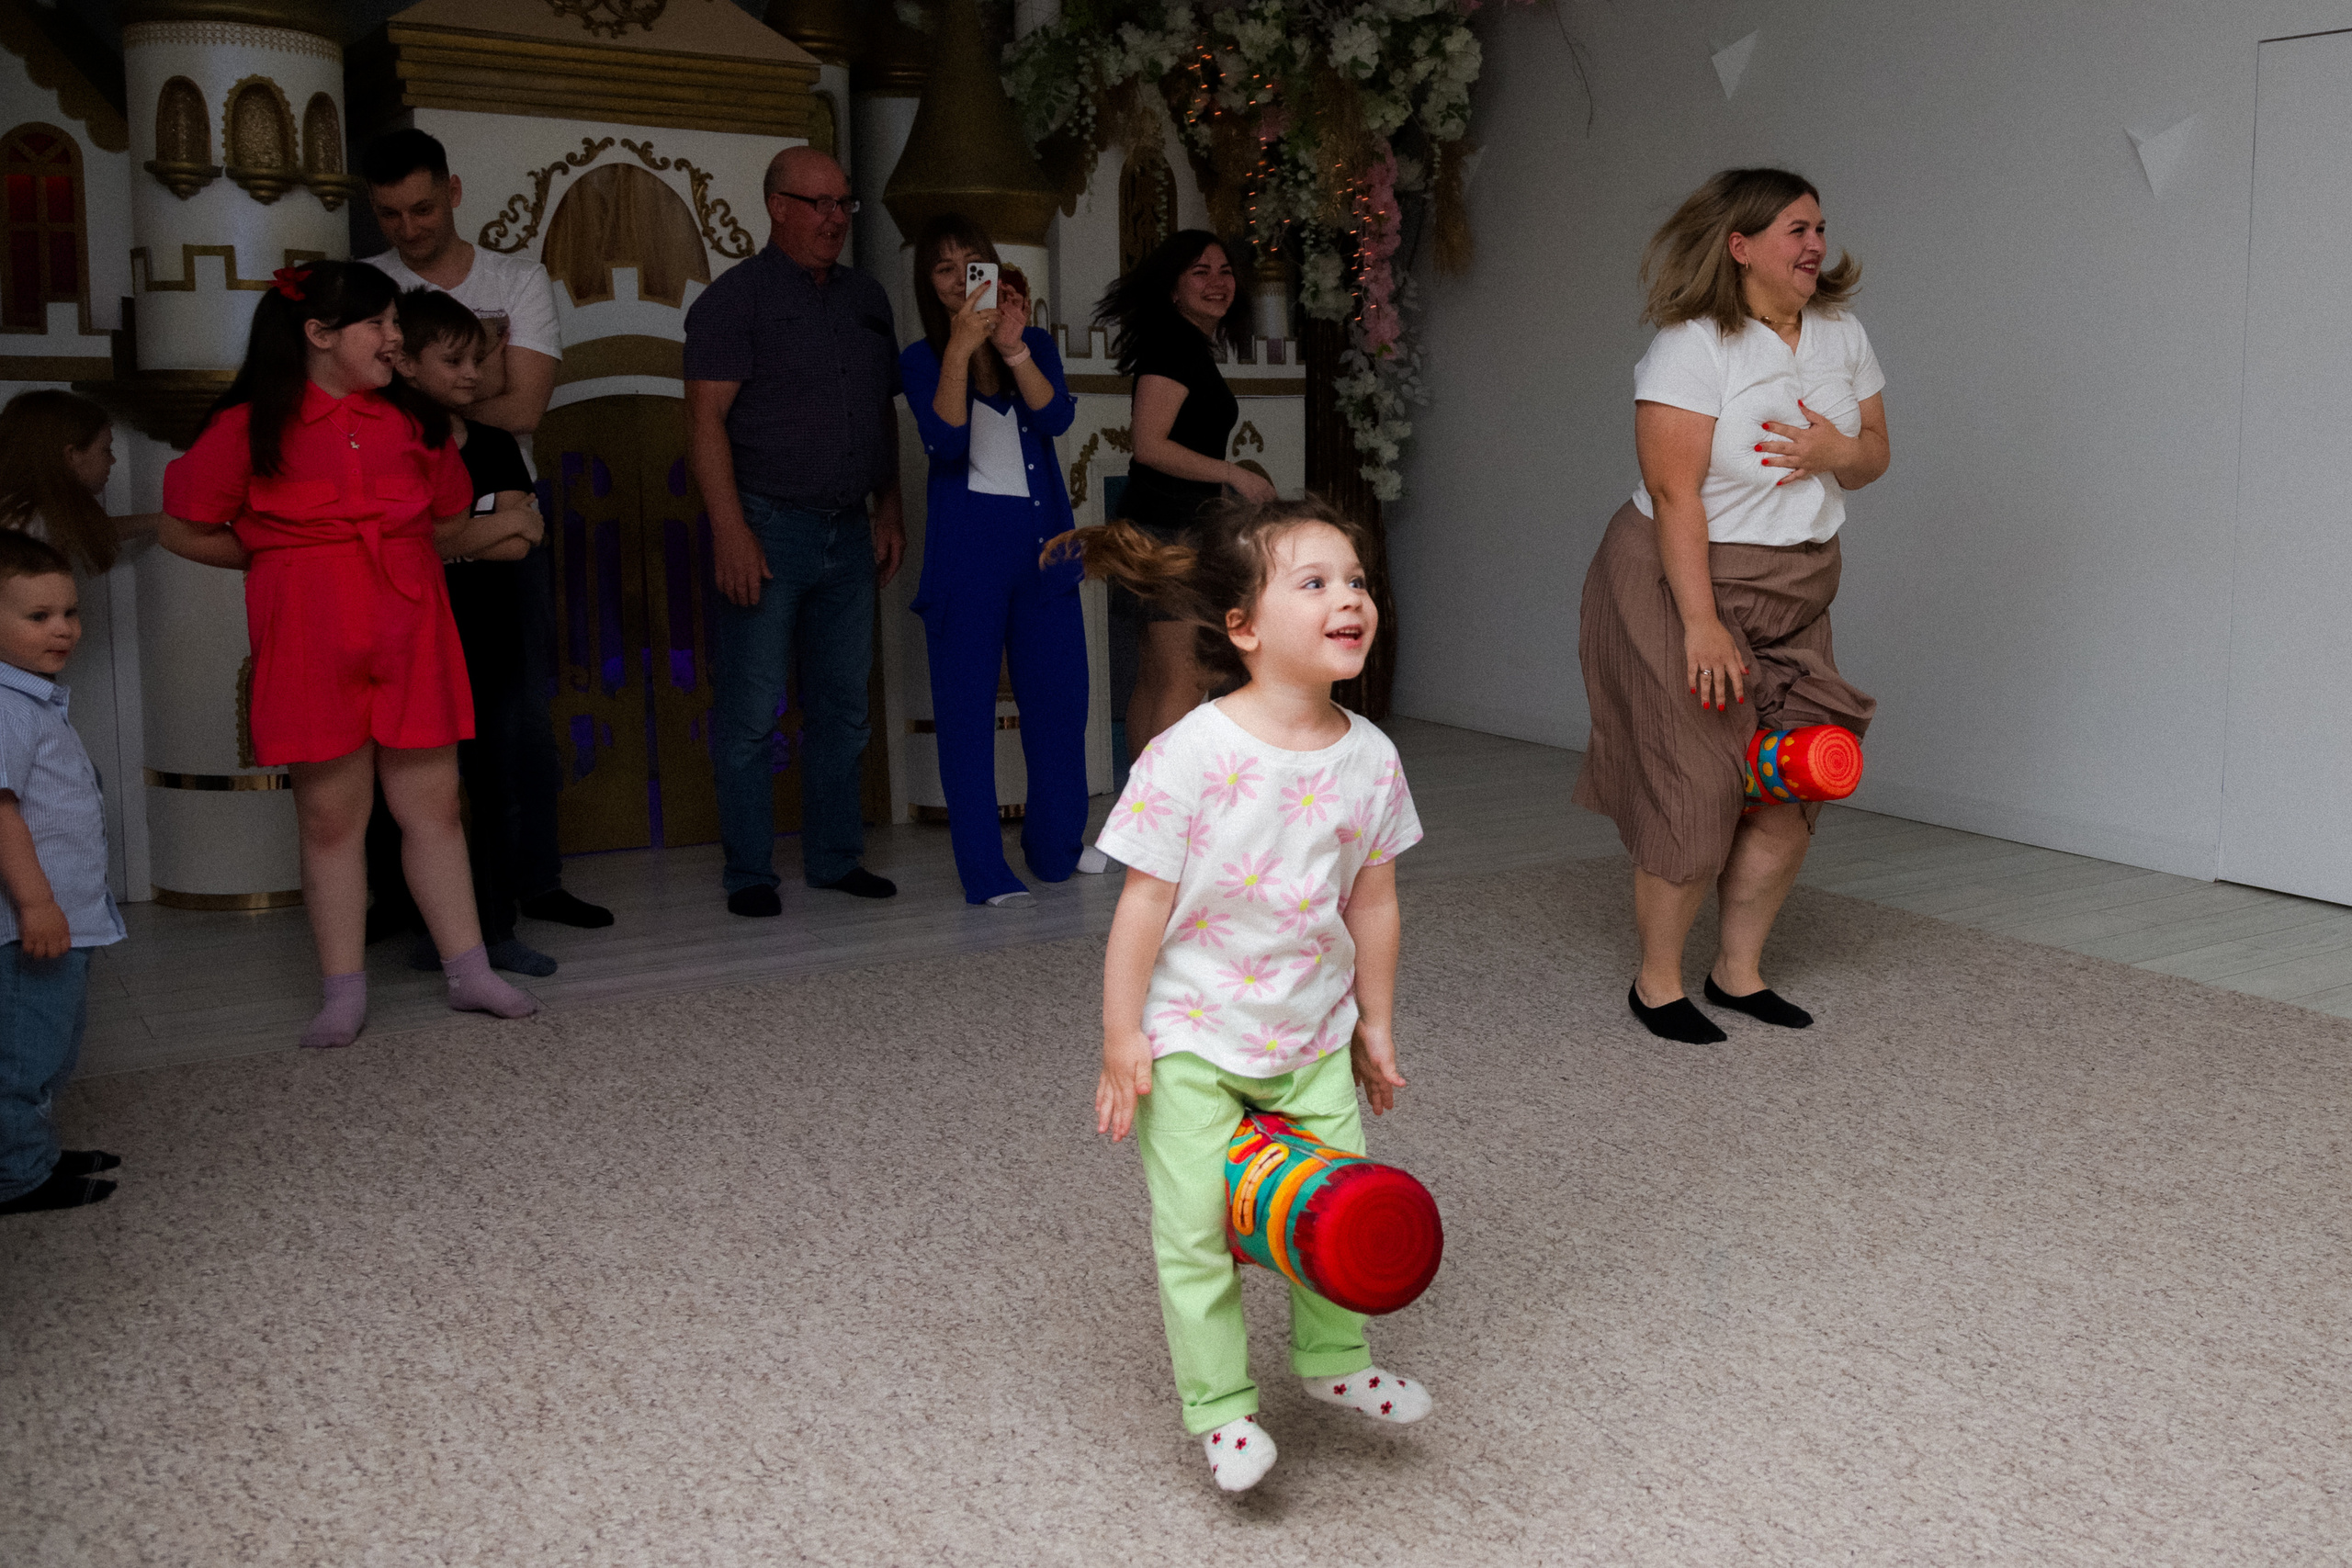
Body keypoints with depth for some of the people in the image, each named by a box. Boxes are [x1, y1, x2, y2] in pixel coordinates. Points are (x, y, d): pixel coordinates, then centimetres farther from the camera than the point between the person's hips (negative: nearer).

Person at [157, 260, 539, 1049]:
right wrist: (283, 558, 5)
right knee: (330, 814, 3)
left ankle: (469, 971, 14)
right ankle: (344, 992, 13)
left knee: (433, 803, 6)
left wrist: (501, 524, 7)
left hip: (410, 635, 3)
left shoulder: (409, 421, 10)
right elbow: (182, 530, 5)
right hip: (313, 639, -3)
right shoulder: (251, 425, -2)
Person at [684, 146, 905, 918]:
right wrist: (731, 531, -19)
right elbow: (706, 420, -11)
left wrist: (889, 509, 12)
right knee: (750, 714, -2)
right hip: (767, 528, -6)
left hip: (848, 532, 6)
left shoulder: (865, 297, 16)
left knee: (842, 706, 11)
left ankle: (835, 857, 21)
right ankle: (749, 874, 7)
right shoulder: (735, 297, -4)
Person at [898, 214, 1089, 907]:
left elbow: (1057, 416, -9)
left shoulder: (1034, 343, 10)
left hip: (1044, 542, 3)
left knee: (1058, 697, 9)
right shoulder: (921, 360, 1)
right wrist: (960, 351, -23)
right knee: (967, 709, -2)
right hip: (966, 546, -3)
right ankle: (985, 871, 3)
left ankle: (1057, 847, 26)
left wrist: (1014, 348, -21)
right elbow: (945, 442, -16)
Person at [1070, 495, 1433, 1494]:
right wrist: (1121, 1038, -12)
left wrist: (1374, 1026, 12)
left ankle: (1333, 1359, 38)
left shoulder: (1369, 758, -6)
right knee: (1197, 1227, 2)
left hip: (1314, 1035, 5)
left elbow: (1373, 904, 5)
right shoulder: (1193, 755, -21)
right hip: (1193, 1038, -4)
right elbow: (1144, 902, -16)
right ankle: (1220, 1407, 21)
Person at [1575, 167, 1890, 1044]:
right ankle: (1657, 982, 11)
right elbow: (1674, 493, -20)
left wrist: (1835, 453, -12)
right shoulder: (1693, 347, -15)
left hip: (1794, 594, 7)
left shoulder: (1841, 336, 7)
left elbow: (1874, 454, 13)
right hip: (1681, 582, -7)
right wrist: (1702, 623, -24)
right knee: (1694, 791, -6)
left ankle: (1738, 970, 20)